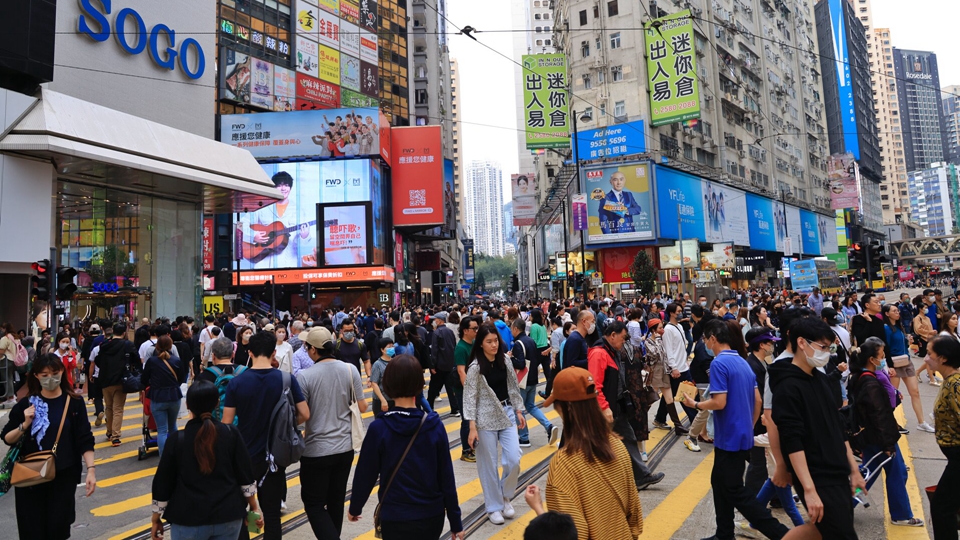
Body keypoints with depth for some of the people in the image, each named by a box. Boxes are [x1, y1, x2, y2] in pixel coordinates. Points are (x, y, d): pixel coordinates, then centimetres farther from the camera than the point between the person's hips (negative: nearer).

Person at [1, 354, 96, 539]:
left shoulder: (74, 402, -5)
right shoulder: (26, 404, -3)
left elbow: (85, 440, -4)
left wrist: (91, 469, -11)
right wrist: (24, 425, -14)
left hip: (64, 476, -1)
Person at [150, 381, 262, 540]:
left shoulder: (177, 440, -10)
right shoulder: (231, 433, -7)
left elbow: (162, 485, -3)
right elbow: (245, 476, -3)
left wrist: (156, 520, 11)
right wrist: (254, 507, 9)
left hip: (188, 521, -1)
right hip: (228, 517, 2)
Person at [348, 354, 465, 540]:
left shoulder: (379, 428, -15)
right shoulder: (435, 425, -11)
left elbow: (365, 474, -6)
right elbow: (447, 478, -7)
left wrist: (355, 507, 13)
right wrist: (455, 523, 3)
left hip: (395, 518, -2)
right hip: (432, 515, 2)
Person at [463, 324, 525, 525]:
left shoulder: (505, 360, 1)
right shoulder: (475, 367, -13)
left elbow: (513, 388, 10)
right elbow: (470, 397, -13)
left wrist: (518, 411, 9)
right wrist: (472, 427, -16)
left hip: (507, 414, 4)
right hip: (486, 418, -4)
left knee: (514, 459, -1)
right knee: (488, 464, 5)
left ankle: (505, 496, 25)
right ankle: (494, 506, 23)